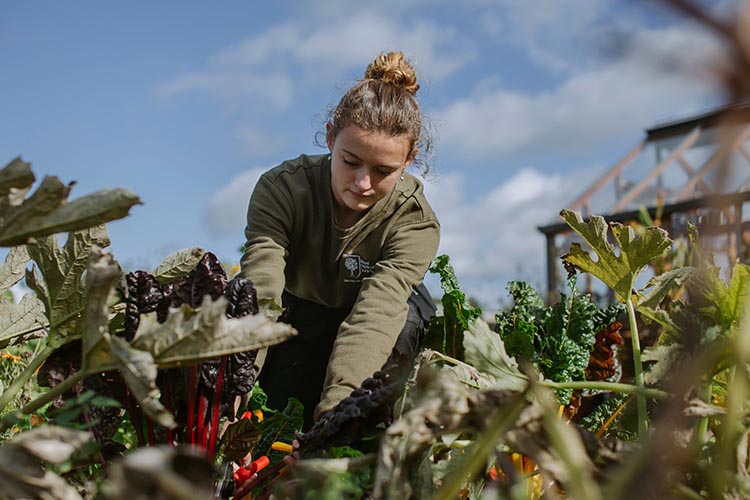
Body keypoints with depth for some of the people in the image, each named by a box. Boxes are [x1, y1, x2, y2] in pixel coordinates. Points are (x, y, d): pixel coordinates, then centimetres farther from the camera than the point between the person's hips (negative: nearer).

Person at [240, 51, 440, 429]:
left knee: (406, 315, -31)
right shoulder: (282, 188, -25)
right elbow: (258, 293, -38)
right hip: (295, 330, 0)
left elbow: (374, 314, -40)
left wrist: (334, 413, -55)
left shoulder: (415, 222, -25)